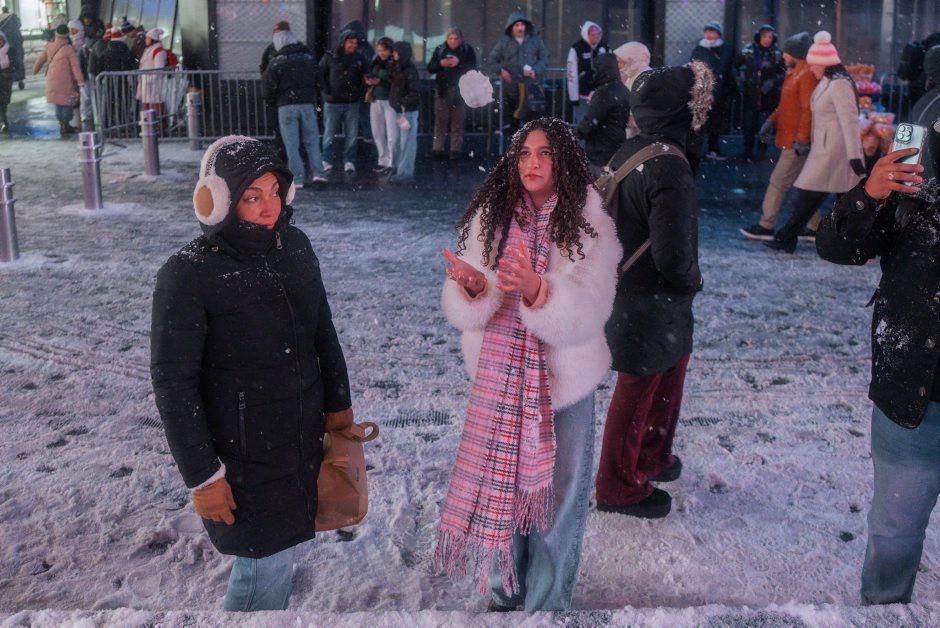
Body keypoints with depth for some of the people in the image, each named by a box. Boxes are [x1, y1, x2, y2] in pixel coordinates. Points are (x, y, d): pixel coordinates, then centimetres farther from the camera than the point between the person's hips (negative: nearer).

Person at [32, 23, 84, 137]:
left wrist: (35, 70, 31)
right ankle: (65, 126, 4)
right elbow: (75, 66, -15)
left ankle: (63, 125, 23)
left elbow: (40, 59, 14)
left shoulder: (49, 46, 3)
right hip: (65, 81, -5)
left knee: (58, 102, 17)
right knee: (67, 102, 5)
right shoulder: (68, 48, -11)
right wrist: (80, 81, -15)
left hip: (52, 80, 5)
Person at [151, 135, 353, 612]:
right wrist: (201, 476, -15)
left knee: (285, 547, 18)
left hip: (303, 439, 6)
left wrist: (338, 403, 15)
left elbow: (323, 332, 11)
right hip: (242, 453, -5)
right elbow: (173, 383, -16)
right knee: (265, 563, 3)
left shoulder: (295, 246, -2)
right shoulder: (188, 274, -19)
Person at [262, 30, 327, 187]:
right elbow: (318, 81, 14)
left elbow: (267, 88, -6)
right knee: (312, 140, 10)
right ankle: (318, 172, 1)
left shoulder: (276, 63, -4)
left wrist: (272, 101, 10)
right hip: (308, 104, 3)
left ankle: (297, 178, 0)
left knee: (292, 144, 2)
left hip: (286, 107, -3)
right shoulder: (309, 59, 9)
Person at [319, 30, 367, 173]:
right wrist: (325, 91, -4)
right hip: (332, 102, -2)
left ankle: (349, 161, 11)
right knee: (329, 134, 2)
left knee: (352, 134, 3)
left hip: (352, 103, 2)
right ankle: (326, 160, 11)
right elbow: (320, 74, 3)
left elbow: (365, 77, 14)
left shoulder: (359, 59, 5)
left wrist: (361, 93, 4)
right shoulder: (330, 58, -3)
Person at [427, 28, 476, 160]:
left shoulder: (467, 50, 2)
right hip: (442, 90, 2)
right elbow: (430, 68, 8)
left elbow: (473, 69, -5)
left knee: (458, 122, 1)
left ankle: (456, 149, 6)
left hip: (460, 91, -2)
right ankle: (437, 148, 6)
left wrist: (459, 63, -19)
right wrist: (440, 63, -11)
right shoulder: (439, 49, 9)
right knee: (440, 120, 2)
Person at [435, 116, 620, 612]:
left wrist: (537, 289, -36)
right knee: (498, 489, 15)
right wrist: (471, 286, -28)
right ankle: (505, 594, 36)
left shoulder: (589, 224, -9)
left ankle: (546, 602, 28)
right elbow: (463, 311, -6)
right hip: (497, 378, 3)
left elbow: (588, 313, -19)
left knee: (554, 497, 9)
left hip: (563, 379, -2)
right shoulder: (490, 218, -1)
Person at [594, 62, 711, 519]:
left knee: (672, 366, 25)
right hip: (651, 303, -9)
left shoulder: (628, 153, 2)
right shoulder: (669, 169, -26)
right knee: (638, 388, 6)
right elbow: (673, 254, -29)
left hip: (628, 289, 9)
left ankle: (652, 457, 42)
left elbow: (611, 216, 13)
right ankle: (619, 487, 23)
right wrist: (691, 281, -6)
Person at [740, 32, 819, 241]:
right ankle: (814, 227, 22)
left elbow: (808, 110, -23)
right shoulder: (794, 73, 16)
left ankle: (766, 226, 0)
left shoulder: (807, 75, -17)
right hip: (791, 139, 10)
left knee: (778, 182, -6)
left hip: (796, 142, -10)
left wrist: (802, 139, -26)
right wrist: (772, 121, 9)